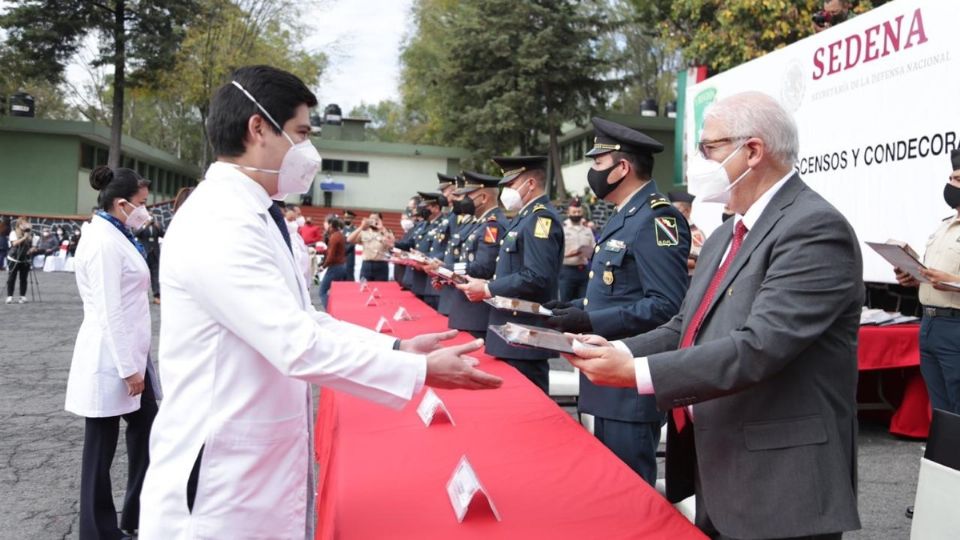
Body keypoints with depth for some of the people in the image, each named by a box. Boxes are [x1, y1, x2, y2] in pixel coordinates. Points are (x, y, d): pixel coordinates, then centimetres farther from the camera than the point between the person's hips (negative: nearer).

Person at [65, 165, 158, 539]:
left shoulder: (117, 237, 12)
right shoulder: (104, 242, -18)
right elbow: (109, 312, -22)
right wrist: (128, 368, -21)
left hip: (129, 353, 10)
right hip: (111, 358, -10)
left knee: (145, 427, 16)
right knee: (102, 446, 5)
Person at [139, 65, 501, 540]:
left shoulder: (248, 216, 10)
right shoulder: (219, 224, -23)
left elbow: (301, 322, 12)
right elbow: (300, 346, -28)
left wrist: (398, 348, 3)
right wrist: (422, 370, -20)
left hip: (260, 466, 9)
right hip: (222, 477, -9)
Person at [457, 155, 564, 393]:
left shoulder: (541, 217, -16)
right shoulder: (526, 216, 16)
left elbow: (537, 278, -26)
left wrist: (488, 290, -17)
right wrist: (487, 284, 6)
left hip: (524, 334, -10)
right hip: (512, 328, 10)